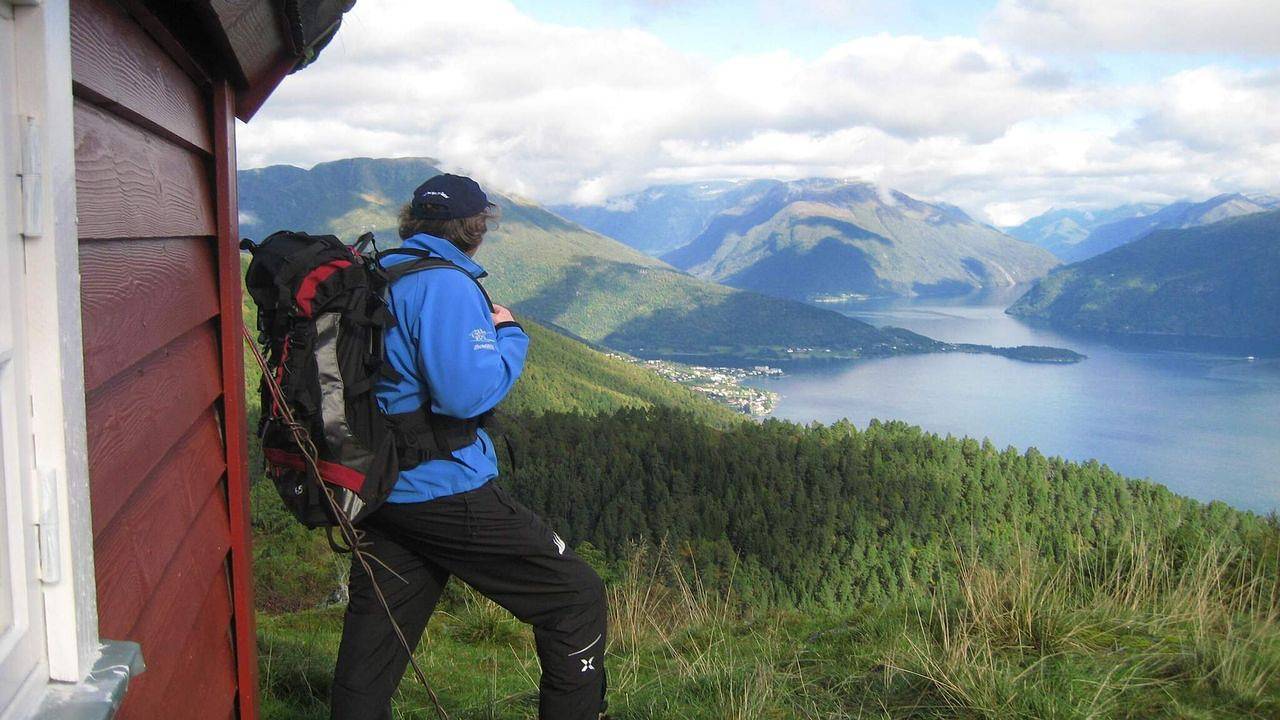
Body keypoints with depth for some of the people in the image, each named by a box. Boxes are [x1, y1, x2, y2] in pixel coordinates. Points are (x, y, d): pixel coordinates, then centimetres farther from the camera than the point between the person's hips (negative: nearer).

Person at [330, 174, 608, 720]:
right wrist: (509, 335, -7)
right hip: (446, 489, -9)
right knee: (577, 598, 3)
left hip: (379, 487, 9)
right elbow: (467, 393, -24)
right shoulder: (447, 285, -15)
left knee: (370, 645, 15)